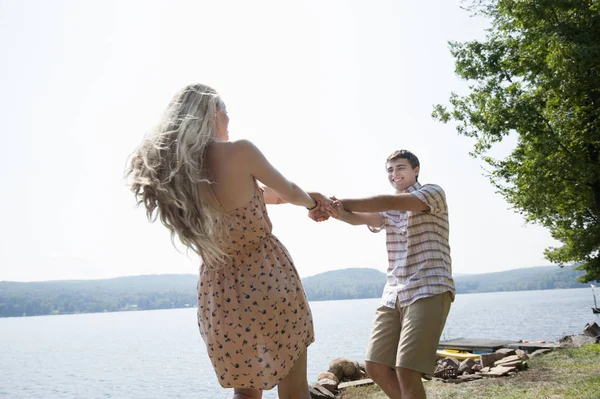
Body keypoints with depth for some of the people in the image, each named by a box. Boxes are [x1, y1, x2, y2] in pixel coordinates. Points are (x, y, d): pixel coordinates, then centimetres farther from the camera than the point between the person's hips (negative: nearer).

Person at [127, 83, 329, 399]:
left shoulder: (171, 170, 5)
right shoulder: (238, 151, -14)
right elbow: (289, 192, 3)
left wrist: (306, 198, 29)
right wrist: (312, 202, 27)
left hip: (218, 294, 6)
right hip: (267, 279, -6)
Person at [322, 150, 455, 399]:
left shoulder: (433, 193, 1)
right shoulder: (388, 209, 19)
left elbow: (393, 202, -18)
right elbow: (364, 217, -5)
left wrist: (342, 203, -22)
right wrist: (338, 213, -28)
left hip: (429, 291, -7)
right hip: (394, 295, 7)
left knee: (406, 369, -15)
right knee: (375, 366, 2)